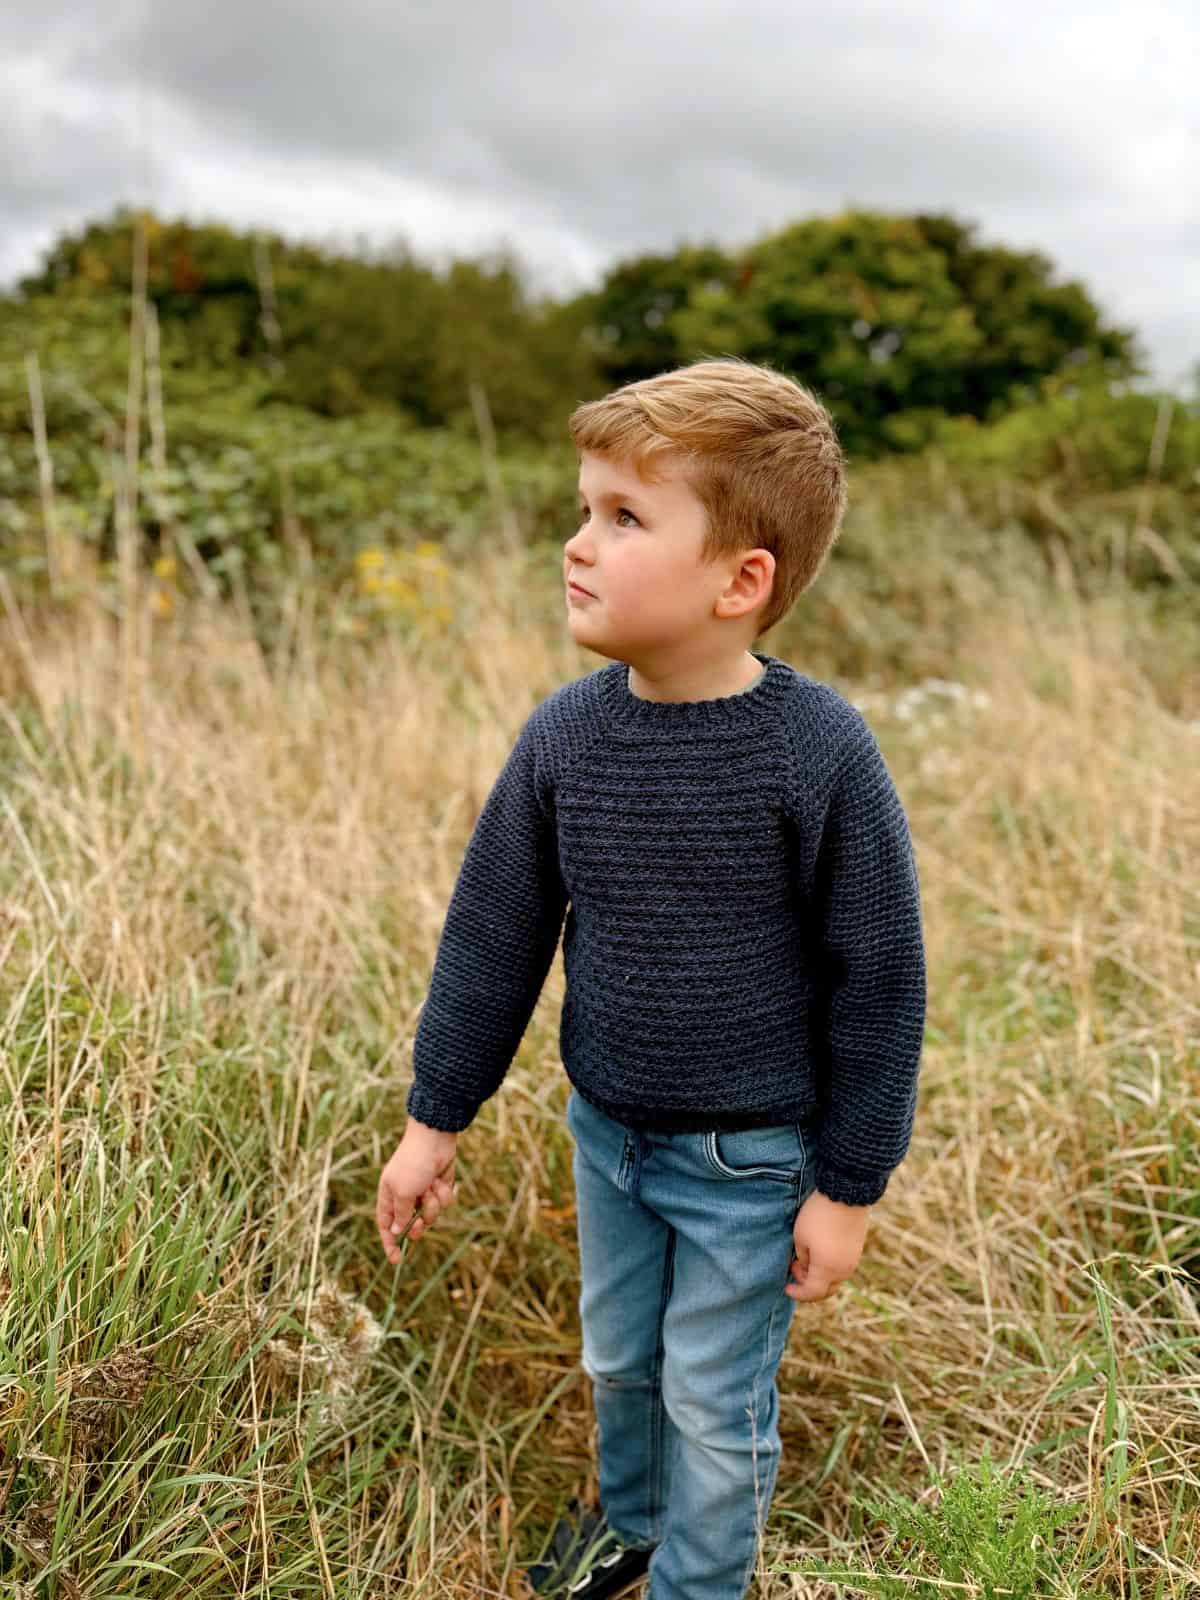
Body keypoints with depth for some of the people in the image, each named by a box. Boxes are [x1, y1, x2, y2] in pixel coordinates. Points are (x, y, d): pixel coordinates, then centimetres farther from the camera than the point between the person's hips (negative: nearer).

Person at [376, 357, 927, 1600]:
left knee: (715, 1408, 15)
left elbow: (874, 981, -14)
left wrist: (848, 1184, -8)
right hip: (605, 1132, 5)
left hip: (751, 1160, -4)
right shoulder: (564, 734, -11)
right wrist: (435, 1119, 4)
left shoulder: (818, 751, -23)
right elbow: (494, 930, -1)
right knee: (618, 1361, 26)